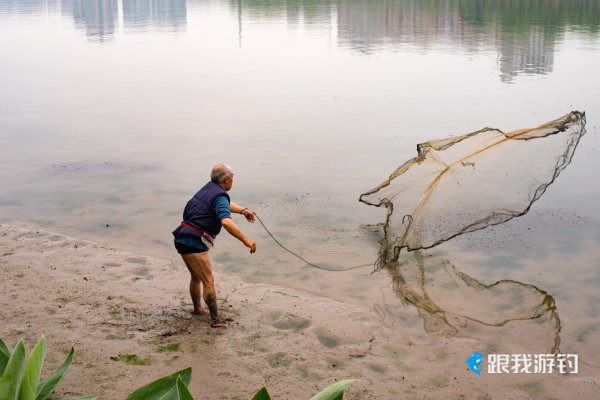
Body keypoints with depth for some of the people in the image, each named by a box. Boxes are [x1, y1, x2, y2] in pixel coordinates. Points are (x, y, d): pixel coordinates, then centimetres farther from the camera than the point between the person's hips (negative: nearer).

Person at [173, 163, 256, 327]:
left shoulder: (209, 188, 15)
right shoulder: (220, 196, -14)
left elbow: (226, 205, 34)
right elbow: (226, 222, -32)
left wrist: (243, 210, 20)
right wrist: (245, 240, -32)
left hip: (182, 240, 10)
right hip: (194, 244, -10)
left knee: (196, 276, 26)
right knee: (208, 282, -6)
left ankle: (197, 308, 42)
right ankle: (215, 319, -6)